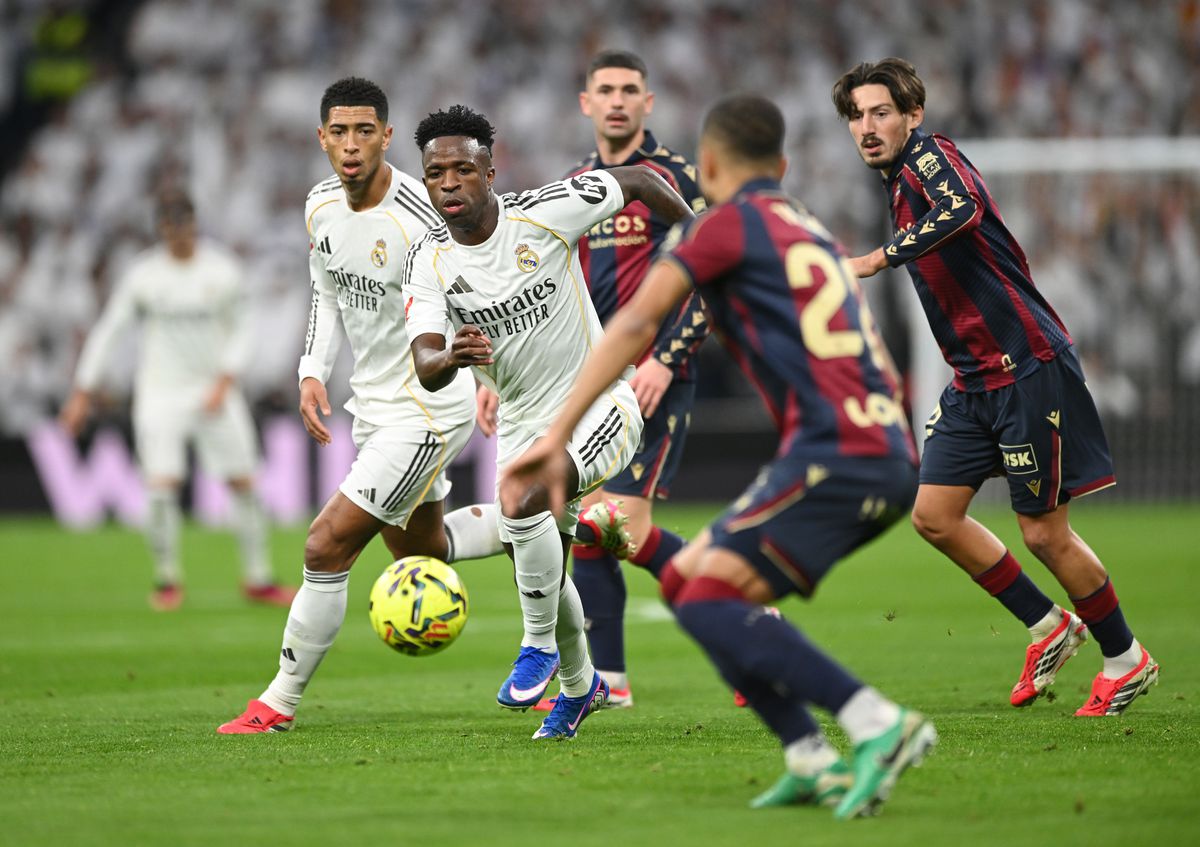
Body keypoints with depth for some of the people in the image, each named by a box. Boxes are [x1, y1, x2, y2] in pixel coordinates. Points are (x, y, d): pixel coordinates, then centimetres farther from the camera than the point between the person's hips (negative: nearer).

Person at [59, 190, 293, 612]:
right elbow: (108, 332, 2)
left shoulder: (223, 269, -2)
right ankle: (167, 580, 3)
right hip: (160, 392, -1)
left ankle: (257, 579, 14)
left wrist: (223, 384, -8)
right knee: (162, 485, -14)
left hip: (215, 392, 1)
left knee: (244, 482, 0)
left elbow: (238, 332, 5)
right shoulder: (143, 274, -4)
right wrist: (81, 394, 0)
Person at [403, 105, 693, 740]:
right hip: (523, 424, 5)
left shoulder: (545, 213, -17)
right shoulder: (428, 263, -7)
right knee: (542, 573, 15)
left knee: (520, 500, -32)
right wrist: (452, 357, -43)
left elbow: (640, 182, -2)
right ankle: (580, 685, 43)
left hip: (599, 406, -5)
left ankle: (540, 646, -11)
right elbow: (425, 368, -19)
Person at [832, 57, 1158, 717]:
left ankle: (1127, 658, 16)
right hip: (974, 381, 9)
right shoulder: (899, 185, 15)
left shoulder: (931, 156, -13)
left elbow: (962, 209, -35)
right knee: (934, 516, 5)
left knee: (1043, 532, -3)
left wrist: (878, 259, -35)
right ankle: (1049, 627, 20)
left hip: (1029, 367, -9)